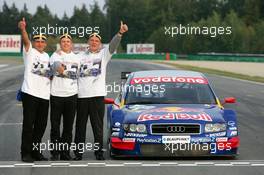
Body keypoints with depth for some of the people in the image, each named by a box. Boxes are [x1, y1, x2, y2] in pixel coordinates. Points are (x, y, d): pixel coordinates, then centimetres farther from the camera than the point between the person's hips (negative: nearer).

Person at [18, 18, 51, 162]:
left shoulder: (46, 56, 19)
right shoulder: (29, 52, 0)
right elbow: (26, 41, -21)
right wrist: (23, 29, -41)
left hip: (44, 94, 6)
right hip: (30, 92, -6)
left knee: (41, 125, 9)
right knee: (28, 124, -7)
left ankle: (35, 151, 19)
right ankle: (26, 153, -4)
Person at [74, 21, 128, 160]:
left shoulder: (104, 54, 7)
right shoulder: (81, 56, 15)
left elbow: (113, 45, -9)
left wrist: (120, 33, -25)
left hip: (97, 95, -2)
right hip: (81, 95, 2)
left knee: (98, 126, 0)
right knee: (80, 126, 7)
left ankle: (99, 151, 5)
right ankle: (78, 152, 12)